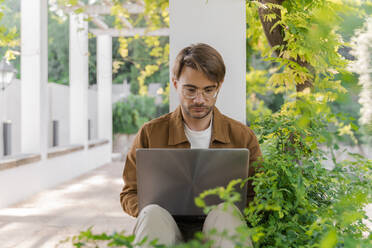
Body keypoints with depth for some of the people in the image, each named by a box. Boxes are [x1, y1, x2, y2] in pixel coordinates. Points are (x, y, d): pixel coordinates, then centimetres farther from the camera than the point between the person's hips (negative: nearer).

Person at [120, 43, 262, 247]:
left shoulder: (242, 136, 8)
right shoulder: (151, 133, 7)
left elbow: (255, 198, 12)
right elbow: (129, 194, 12)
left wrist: (230, 212, -11)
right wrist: (151, 213, -11)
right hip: (168, 227, 0)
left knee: (225, 213, -34)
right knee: (153, 213, -33)